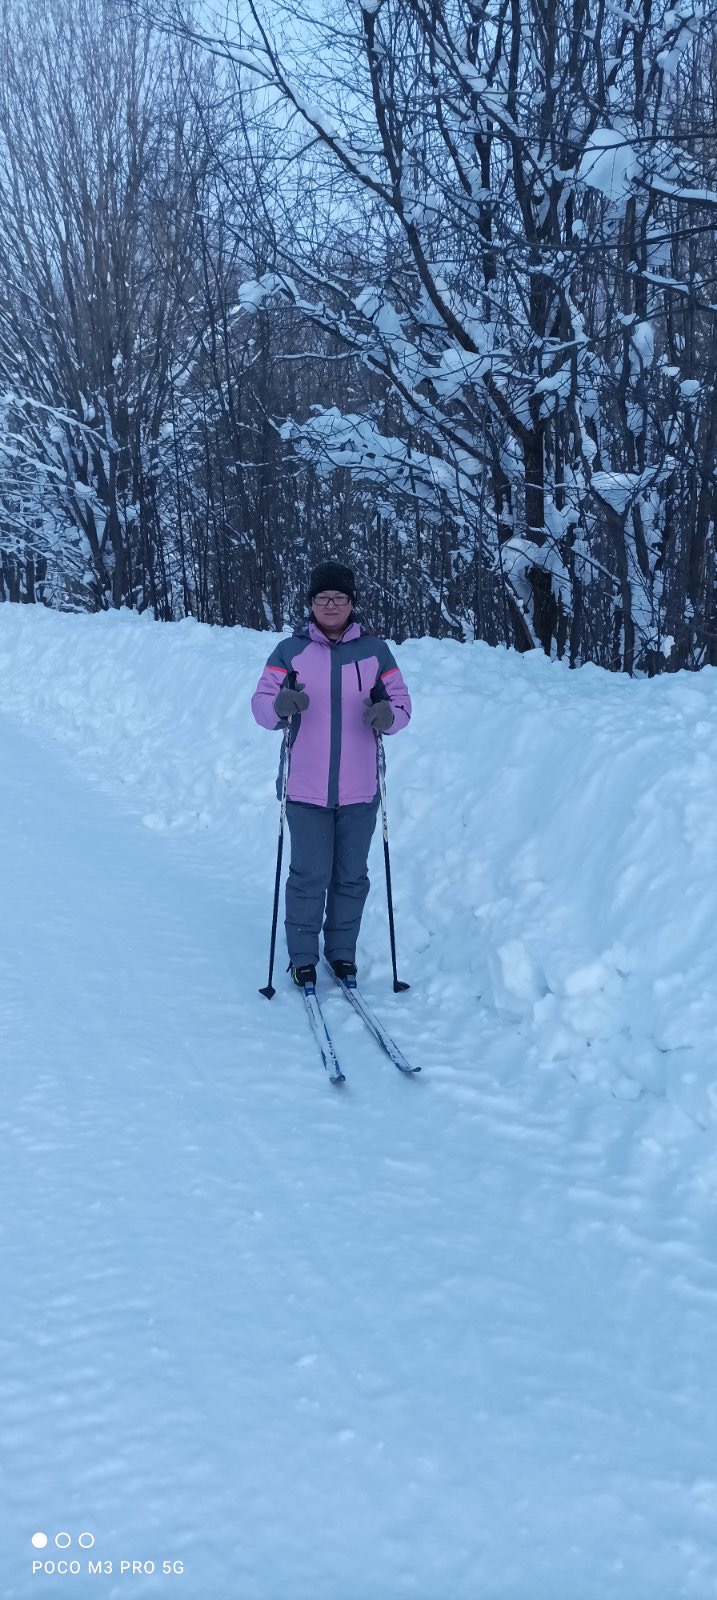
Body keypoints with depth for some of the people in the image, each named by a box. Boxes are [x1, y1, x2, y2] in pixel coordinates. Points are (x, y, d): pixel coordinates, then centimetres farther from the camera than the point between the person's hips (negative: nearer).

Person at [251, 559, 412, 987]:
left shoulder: (374, 650, 5)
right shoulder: (290, 650, 3)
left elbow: (402, 702, 5)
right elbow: (261, 704, -1)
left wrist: (387, 714, -18)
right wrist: (280, 705, -24)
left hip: (359, 790, 2)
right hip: (306, 789, -1)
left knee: (351, 876, 11)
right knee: (309, 875, 1)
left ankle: (343, 951, 26)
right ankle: (303, 956, 16)